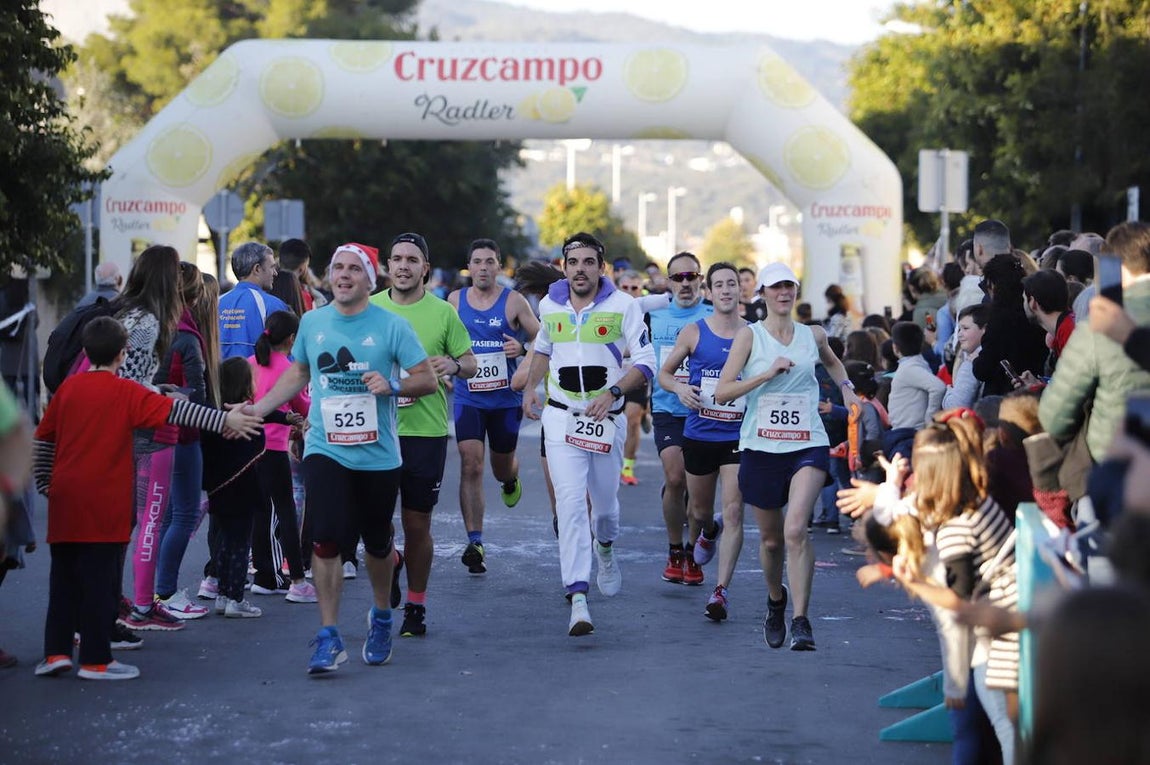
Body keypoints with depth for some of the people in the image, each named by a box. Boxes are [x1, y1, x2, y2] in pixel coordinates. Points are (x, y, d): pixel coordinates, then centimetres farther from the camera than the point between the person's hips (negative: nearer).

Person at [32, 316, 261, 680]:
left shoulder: (67, 387, 9)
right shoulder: (126, 392, -6)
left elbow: (43, 439, 13)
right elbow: (175, 411, -14)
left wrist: (44, 483, 24)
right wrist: (225, 420, -16)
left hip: (64, 500, 5)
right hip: (103, 503, -5)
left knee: (63, 578, 13)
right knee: (100, 579, -1)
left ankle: (56, 653, 12)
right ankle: (95, 660, 1)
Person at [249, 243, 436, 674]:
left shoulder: (392, 326, -5)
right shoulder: (312, 322, 5)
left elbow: (427, 380, -4)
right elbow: (297, 374, 20)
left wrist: (392, 385, -22)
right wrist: (258, 409, 12)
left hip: (379, 455, -1)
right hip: (325, 450, 1)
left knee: (377, 544, 13)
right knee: (325, 540, -12)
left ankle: (381, 618, 39)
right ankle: (328, 638, -6)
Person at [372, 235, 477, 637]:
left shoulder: (443, 312, 1)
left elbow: (471, 364, 5)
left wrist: (453, 365, -16)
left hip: (426, 430, -1)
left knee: (417, 523, 5)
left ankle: (416, 604, 19)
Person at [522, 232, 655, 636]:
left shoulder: (622, 306, -7)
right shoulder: (550, 306, 4)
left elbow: (645, 362, -9)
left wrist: (613, 392, -22)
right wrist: (529, 388, 19)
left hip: (606, 417, -1)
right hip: (561, 417, 1)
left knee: (605, 502, 14)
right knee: (570, 501, -14)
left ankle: (605, 549, 52)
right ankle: (578, 600, -19)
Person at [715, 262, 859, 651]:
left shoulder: (813, 335, 8)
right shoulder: (750, 335, -1)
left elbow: (832, 362, 33)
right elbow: (722, 391, -10)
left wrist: (846, 389, 16)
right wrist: (767, 373, -18)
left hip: (808, 446, 0)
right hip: (761, 447, 0)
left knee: (795, 530, -19)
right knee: (770, 538, 11)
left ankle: (801, 621, -16)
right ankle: (775, 600, 41)